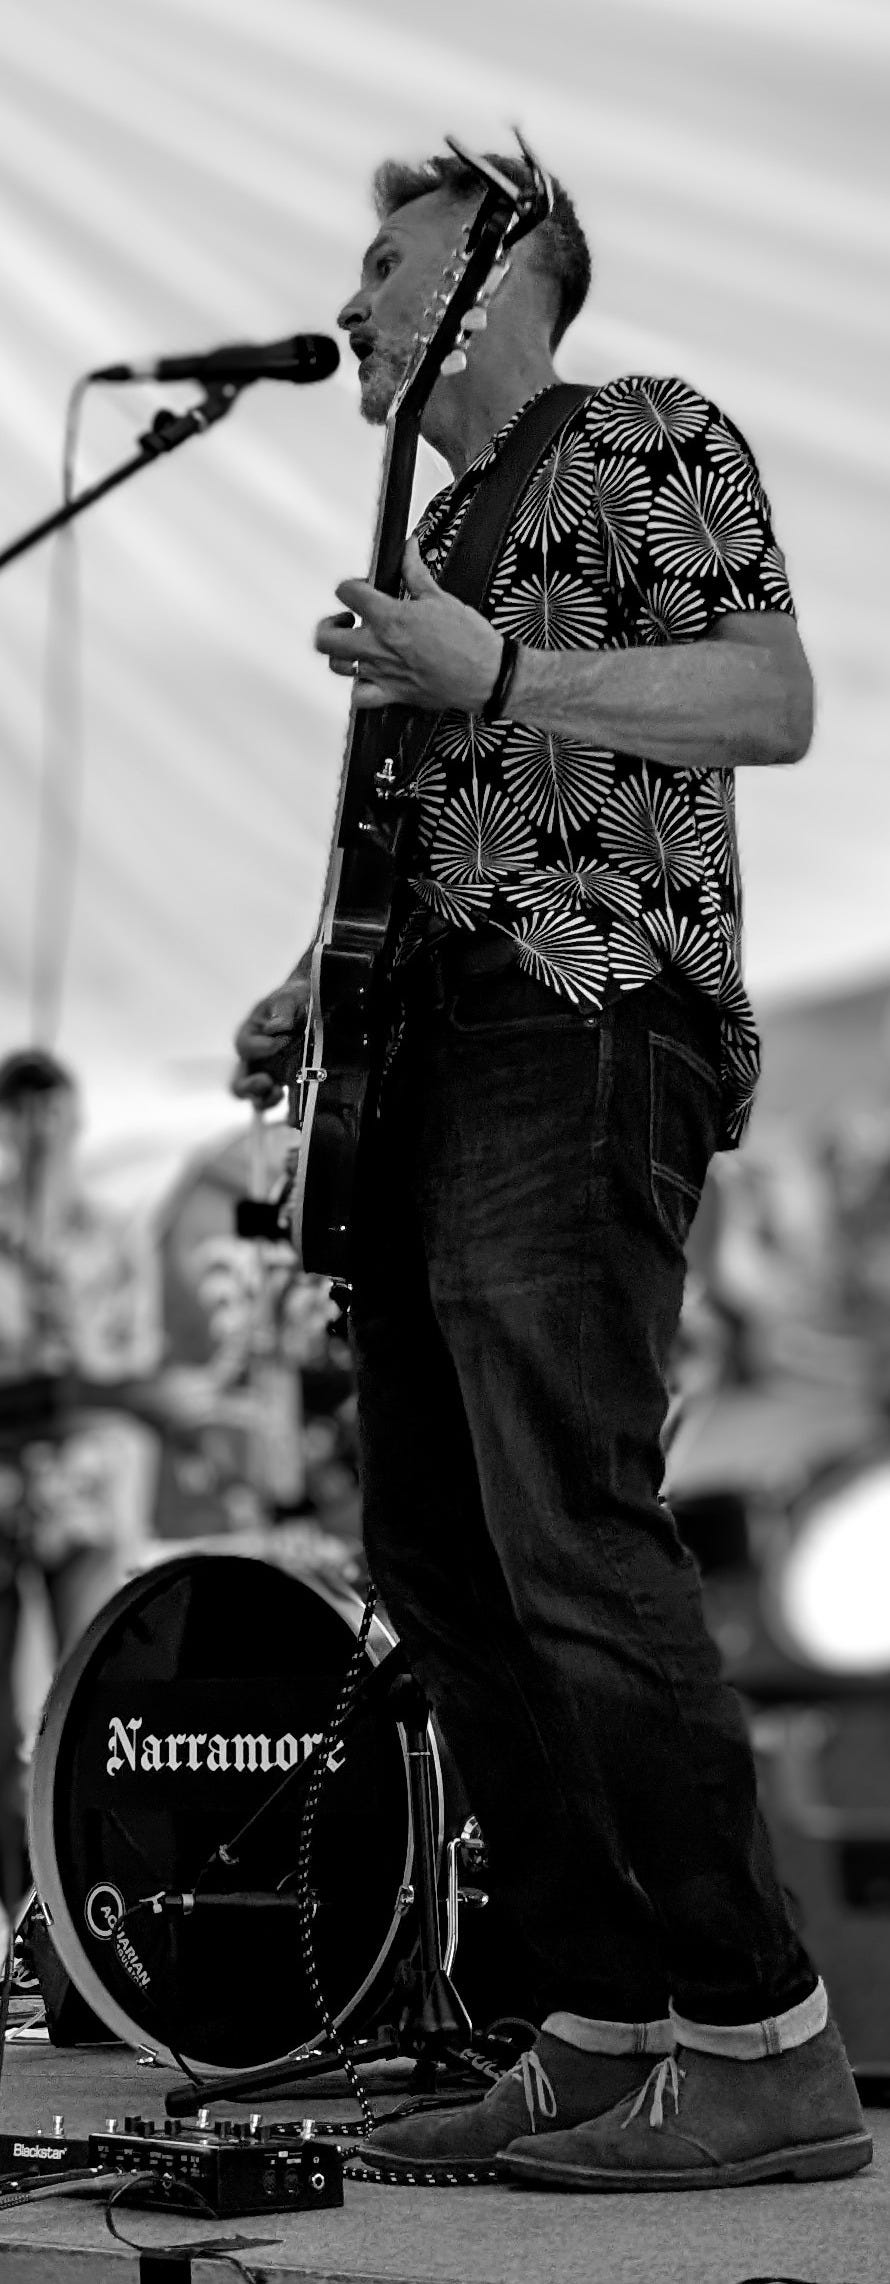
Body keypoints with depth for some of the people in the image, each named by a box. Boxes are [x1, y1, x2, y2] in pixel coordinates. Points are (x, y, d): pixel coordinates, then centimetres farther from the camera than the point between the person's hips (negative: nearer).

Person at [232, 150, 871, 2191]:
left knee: (573, 1544, -17)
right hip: (428, 1065, 10)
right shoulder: (443, 527, 27)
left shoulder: (652, 440, 2)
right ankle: (607, 2039, 7)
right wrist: (317, 996, 16)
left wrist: (495, 676, -19)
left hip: (582, 1035, -10)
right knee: (437, 1562, 4)